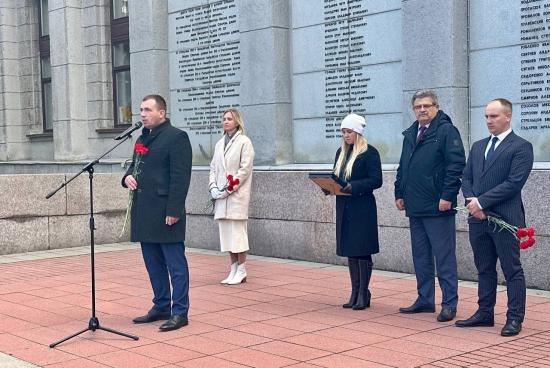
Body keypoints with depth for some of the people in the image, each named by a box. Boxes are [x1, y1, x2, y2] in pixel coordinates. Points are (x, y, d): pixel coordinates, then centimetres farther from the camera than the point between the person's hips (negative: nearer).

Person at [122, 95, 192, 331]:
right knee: (154, 265, 15)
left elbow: (180, 177, -14)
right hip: (145, 214, 9)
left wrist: (174, 211, -19)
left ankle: (179, 312, 3)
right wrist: (127, 178, 5)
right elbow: (134, 167, 29)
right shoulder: (142, 138, 18)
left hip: (166, 213, -9)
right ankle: (161, 307, 25)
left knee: (176, 265, -2)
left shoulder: (176, 137, -8)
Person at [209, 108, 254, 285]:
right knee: (226, 232, 7)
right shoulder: (219, 144, 16)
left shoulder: (244, 142, -3)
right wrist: (213, 187, 1)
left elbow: (245, 169, -10)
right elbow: (213, 168, 17)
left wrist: (229, 188, -13)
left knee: (237, 231, -6)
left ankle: (241, 271, 1)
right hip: (221, 196, 6)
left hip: (237, 195, -6)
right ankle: (233, 270, 13)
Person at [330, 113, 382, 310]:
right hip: (344, 207, 7)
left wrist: (353, 187, -24)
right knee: (350, 252, 10)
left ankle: (363, 294, 5)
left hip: (363, 208, -7)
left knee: (363, 251, -3)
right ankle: (355, 292, 17)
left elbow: (376, 180, -14)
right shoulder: (341, 152, 15)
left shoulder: (369, 152, -7)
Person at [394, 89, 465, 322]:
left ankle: (449, 303, 6)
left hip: (438, 207, -8)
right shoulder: (410, 134, 17)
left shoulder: (446, 131, -7)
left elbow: (456, 164, -14)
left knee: (444, 257, -1)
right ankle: (425, 300, 22)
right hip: (415, 207, 8)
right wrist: (400, 193, 14)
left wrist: (447, 196, -18)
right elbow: (402, 166, 22)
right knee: (420, 257, 13)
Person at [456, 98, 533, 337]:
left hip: (505, 218, -6)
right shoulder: (478, 147, 16)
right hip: (479, 219, 7)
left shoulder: (521, 147, -5)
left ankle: (514, 318, 7)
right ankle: (485, 314, 22)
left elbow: (514, 183, -15)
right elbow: (466, 178, 13)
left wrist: (481, 202, -15)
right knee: (484, 269, 13)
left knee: (512, 270, 1)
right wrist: (471, 201, -7)